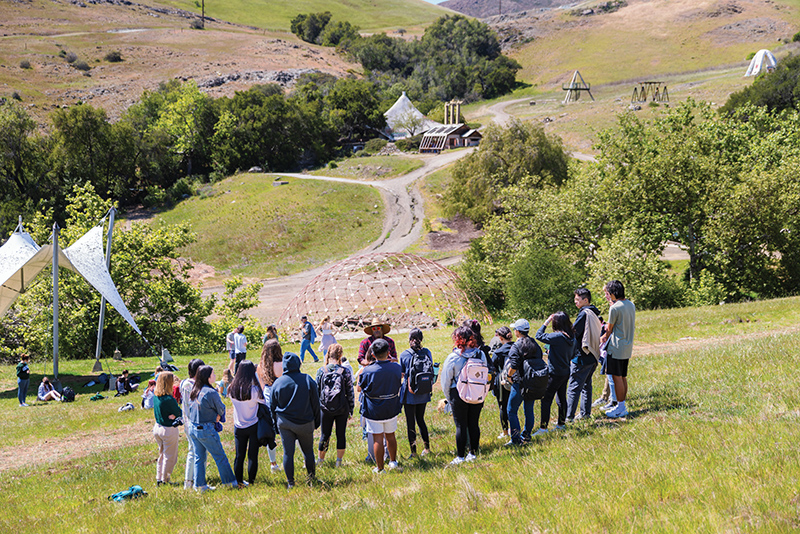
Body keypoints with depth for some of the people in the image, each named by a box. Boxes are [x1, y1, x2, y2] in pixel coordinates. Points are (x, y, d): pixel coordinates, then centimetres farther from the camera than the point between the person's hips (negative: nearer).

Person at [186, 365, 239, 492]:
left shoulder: (194, 391, 4)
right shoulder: (211, 393, -18)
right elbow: (221, 410, -8)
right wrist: (217, 417, 13)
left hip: (192, 428, 7)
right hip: (206, 429, -7)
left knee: (199, 457, 14)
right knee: (220, 457, 5)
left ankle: (199, 485, 15)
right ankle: (230, 481, 13)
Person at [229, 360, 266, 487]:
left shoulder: (233, 388, -7)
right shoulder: (254, 389, -20)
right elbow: (265, 403, -12)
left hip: (238, 427, 4)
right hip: (253, 426, -4)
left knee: (239, 455, 12)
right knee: (252, 455, 6)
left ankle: (239, 481, 19)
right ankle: (251, 481, 11)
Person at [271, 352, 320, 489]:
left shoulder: (278, 383, -3)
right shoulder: (308, 380, -7)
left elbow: (272, 406, 7)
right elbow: (315, 404, 0)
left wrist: (276, 423, 18)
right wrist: (316, 422, 11)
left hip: (284, 423, 1)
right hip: (305, 423, -1)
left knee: (288, 453, 5)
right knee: (308, 451, 14)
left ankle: (290, 482, 8)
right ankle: (311, 477, 21)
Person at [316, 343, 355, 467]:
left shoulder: (321, 371, -6)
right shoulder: (345, 371, -9)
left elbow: (317, 391, 0)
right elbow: (350, 392, -3)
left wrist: (316, 408, 11)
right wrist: (351, 410, 7)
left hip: (326, 409, 1)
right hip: (342, 409, -1)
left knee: (325, 434, 14)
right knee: (341, 434, 10)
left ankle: (320, 459, 25)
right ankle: (339, 460, 15)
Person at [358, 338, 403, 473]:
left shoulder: (368, 371, -22)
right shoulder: (396, 368, -11)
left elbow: (359, 388, -5)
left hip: (373, 410, -4)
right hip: (392, 408, 4)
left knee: (377, 439, 5)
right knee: (390, 435, 22)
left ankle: (380, 468, 12)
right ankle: (393, 461, 35)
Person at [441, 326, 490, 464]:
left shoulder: (453, 357, -13)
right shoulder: (480, 354, -4)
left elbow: (446, 381, -5)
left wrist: (449, 399, 8)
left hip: (459, 396, -3)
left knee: (461, 426, 3)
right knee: (474, 424, 13)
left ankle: (460, 457, 8)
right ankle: (473, 453, 21)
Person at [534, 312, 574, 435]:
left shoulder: (557, 337, -22)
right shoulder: (570, 337, 4)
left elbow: (539, 336, -17)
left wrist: (546, 322, -9)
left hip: (555, 374, -8)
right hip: (566, 372, 8)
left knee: (546, 400, -4)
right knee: (562, 398, 18)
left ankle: (543, 427, -5)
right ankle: (561, 424, 27)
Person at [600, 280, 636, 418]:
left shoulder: (615, 308, -16)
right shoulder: (631, 305, 9)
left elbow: (609, 329, -5)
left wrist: (603, 338, 17)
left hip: (616, 347, -8)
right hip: (627, 347, 8)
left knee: (617, 377, -3)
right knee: (623, 377, 13)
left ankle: (620, 408, 0)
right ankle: (623, 406, 17)